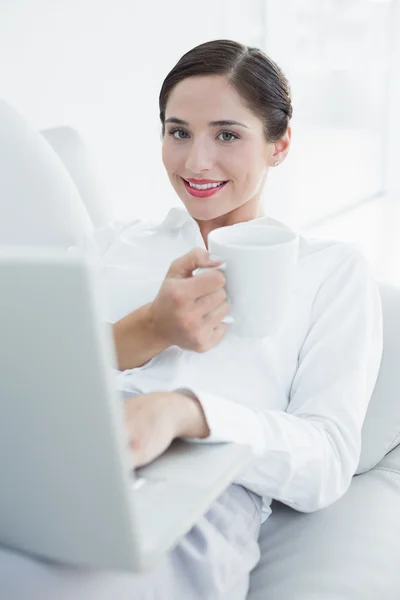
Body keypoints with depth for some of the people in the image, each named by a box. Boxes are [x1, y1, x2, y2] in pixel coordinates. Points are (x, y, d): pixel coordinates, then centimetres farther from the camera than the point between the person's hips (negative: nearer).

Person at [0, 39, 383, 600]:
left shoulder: (334, 270, 14)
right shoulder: (114, 243, 23)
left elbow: (329, 461, 0)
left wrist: (183, 411, -19)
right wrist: (150, 330, -9)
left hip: (185, 518, -3)